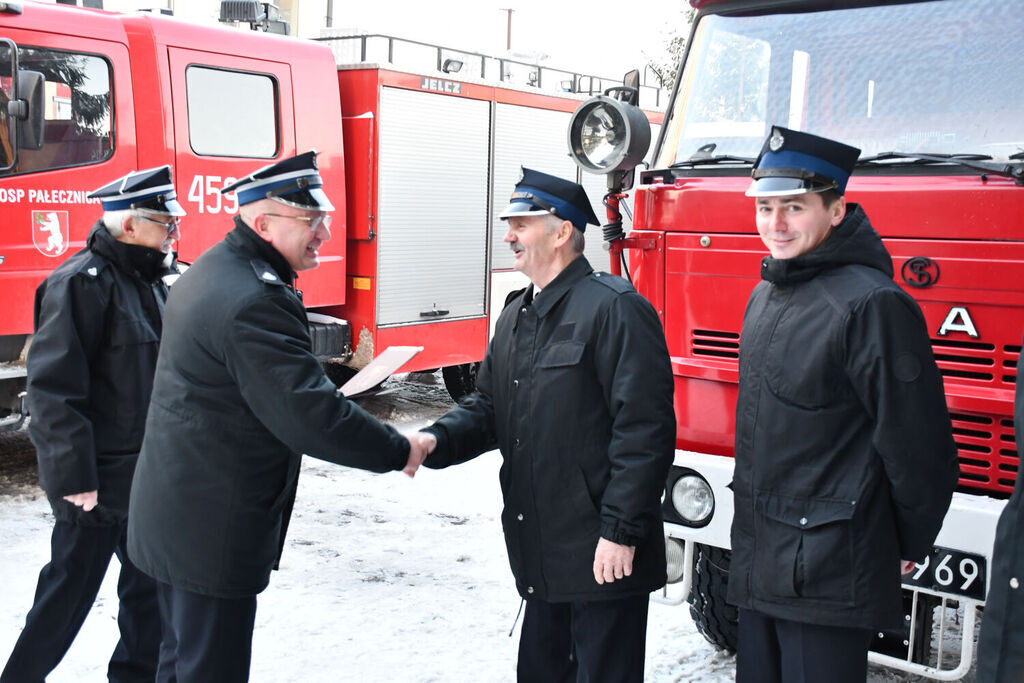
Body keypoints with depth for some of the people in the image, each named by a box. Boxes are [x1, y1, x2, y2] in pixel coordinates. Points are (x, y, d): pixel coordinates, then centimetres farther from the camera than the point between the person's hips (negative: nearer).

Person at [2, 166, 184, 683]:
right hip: (96, 481, -8)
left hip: (148, 476, 8)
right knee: (70, 592, 5)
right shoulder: (82, 283, -17)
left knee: (151, 583, 16)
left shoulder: (153, 281, 10)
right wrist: (75, 478, -21)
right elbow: (53, 388, -21)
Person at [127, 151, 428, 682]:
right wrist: (399, 453, -17)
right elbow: (310, 416, -28)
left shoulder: (214, 270, 9)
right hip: (212, 535, -11)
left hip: (174, 514, 11)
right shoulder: (254, 300, -25)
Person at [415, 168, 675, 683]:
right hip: (542, 553, 9)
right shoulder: (517, 316, 14)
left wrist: (621, 530, -20)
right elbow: (489, 407, 17)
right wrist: (436, 441, -3)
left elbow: (644, 429, -19)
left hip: (603, 554, -8)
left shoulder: (614, 308, -15)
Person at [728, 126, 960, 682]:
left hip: (827, 574, -8)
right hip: (758, 563, 8)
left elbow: (918, 442, -15)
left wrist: (908, 547, -4)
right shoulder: (765, 297, 11)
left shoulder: (871, 304, -18)